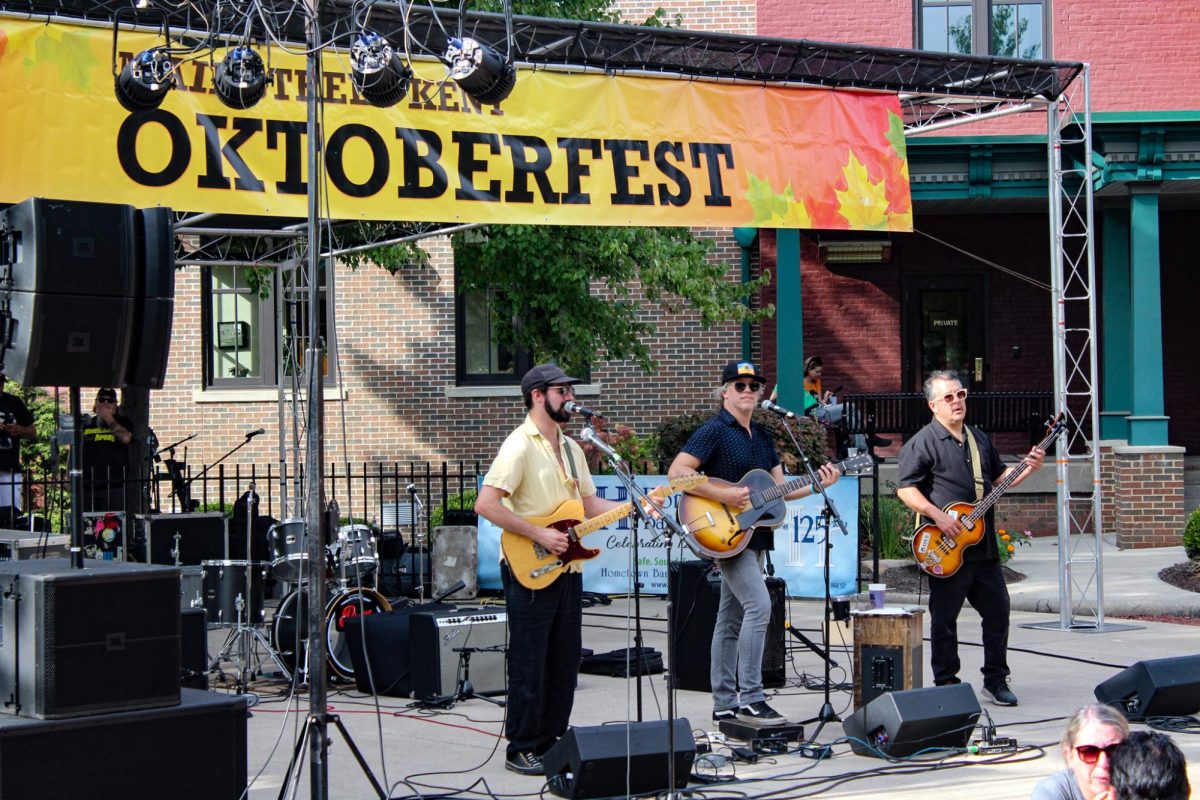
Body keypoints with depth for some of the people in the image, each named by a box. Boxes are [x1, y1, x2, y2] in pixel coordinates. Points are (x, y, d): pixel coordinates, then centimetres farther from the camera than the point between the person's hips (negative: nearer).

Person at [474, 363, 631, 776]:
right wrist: (539, 534, -20)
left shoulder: (571, 447, 15)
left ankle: (552, 741, 23)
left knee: (564, 661, 12)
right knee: (529, 664, -1)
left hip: (567, 569, 8)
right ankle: (522, 750, 8)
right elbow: (486, 504, -21)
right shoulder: (520, 445, -13)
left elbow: (589, 503, 19)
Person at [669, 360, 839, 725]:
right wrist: (724, 495, -24)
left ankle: (724, 704, 15)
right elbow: (676, 471, -17)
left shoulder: (761, 436, 17)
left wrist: (818, 484, 1)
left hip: (753, 534, 8)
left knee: (731, 620, 11)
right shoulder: (714, 431, -8)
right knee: (758, 604, -20)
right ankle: (750, 699, -16)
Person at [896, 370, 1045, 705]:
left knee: (997, 611, 9)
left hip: (983, 547, 7)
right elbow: (905, 488, -13)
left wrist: (1028, 468, 8)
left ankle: (995, 680, 20)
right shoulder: (923, 443, -7)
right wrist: (938, 516, -21)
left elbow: (999, 477, 25)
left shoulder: (979, 439, 16)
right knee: (944, 619, 1)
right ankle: (946, 685, 11)